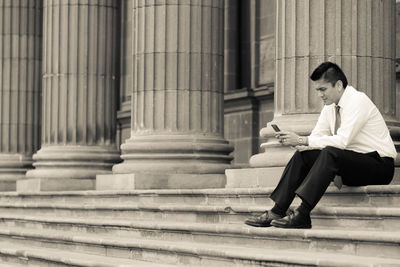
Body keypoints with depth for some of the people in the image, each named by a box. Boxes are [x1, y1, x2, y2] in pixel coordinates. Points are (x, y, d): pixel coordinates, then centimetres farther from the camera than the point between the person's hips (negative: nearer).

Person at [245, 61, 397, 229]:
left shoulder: (358, 100, -16)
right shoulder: (329, 107, 9)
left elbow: (343, 140, -27)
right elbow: (316, 137, 10)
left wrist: (302, 140, -25)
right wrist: (298, 142, -13)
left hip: (380, 166, -8)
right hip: (350, 164, 8)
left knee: (330, 152, -32)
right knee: (303, 154, -7)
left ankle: (302, 215, -35)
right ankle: (277, 211, -13)